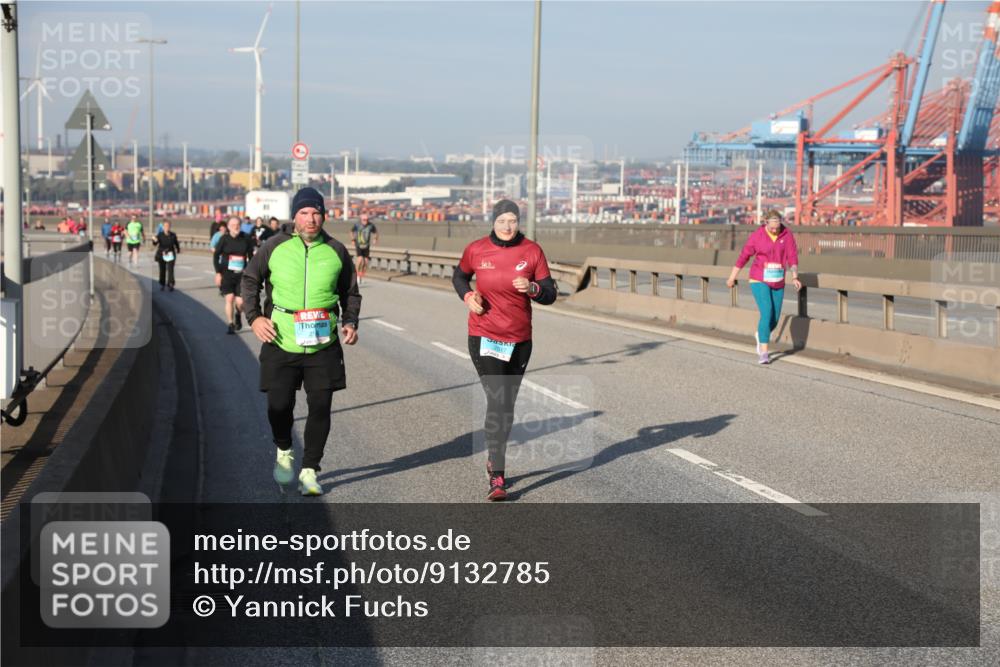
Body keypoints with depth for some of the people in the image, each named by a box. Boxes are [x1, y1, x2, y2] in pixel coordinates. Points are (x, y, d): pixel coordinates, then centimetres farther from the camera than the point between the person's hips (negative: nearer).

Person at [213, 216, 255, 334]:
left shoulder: (246, 239, -2)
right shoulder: (224, 239, -4)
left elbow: (251, 255, 9)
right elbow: (216, 255, 2)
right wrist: (218, 273, -3)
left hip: (241, 274, 1)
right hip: (227, 273, 0)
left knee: (240, 302, -6)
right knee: (229, 298, -5)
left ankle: (238, 315, 29)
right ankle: (230, 324, 12)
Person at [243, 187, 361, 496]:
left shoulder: (336, 250, 4)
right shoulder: (275, 246, -1)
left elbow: (350, 292, 17)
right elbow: (250, 280, 12)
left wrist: (350, 323, 2)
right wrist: (254, 317, 0)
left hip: (323, 344, 1)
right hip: (281, 342, -1)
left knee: (320, 407, -1)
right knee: (279, 405, 2)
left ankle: (309, 471, 12)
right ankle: (283, 451, 33)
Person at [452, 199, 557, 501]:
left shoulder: (532, 251, -4)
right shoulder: (476, 250, -5)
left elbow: (550, 294, -2)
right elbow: (459, 276, 15)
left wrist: (532, 288, -24)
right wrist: (468, 296, -5)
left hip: (520, 340, 2)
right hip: (485, 337, -2)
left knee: (507, 404, 15)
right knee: (497, 401, -14)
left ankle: (495, 459, 37)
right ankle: (497, 478, -14)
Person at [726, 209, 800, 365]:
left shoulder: (787, 235, -5)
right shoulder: (757, 235, -11)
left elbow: (792, 257, -10)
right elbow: (743, 256, -3)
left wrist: (795, 277, -25)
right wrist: (732, 277, 5)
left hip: (777, 282, 4)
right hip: (760, 281, -4)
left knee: (774, 318, 9)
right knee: (767, 314, -20)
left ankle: (760, 335, 43)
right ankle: (764, 353, -15)